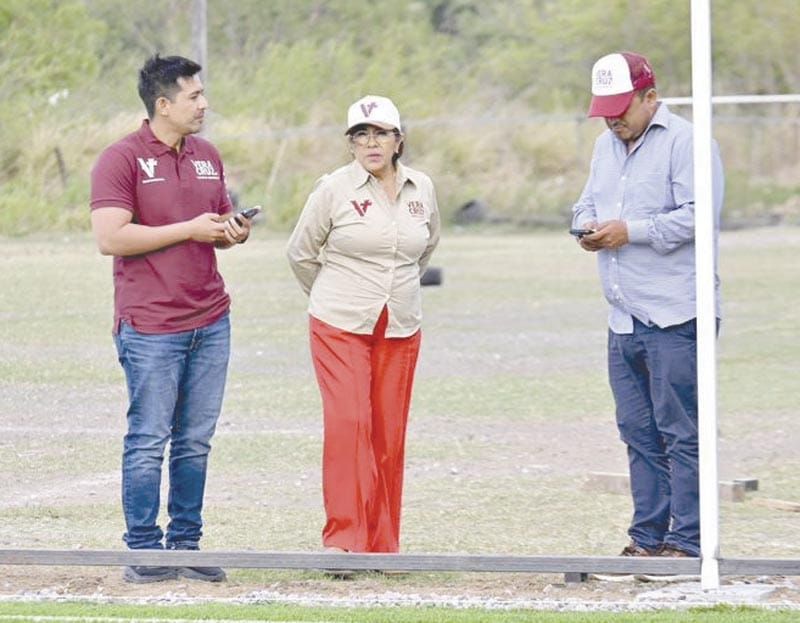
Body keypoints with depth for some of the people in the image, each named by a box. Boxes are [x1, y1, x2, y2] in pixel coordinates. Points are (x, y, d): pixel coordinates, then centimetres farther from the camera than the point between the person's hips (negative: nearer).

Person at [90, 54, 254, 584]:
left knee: (196, 442, 8)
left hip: (210, 322, 6)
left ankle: (185, 545, 14)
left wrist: (234, 233, 1)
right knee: (148, 441, -3)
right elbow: (110, 238, -17)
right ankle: (144, 551, 3)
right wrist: (189, 229, -16)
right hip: (151, 327, -6)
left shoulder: (208, 157, 14)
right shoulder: (122, 160, -8)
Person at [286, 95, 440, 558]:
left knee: (390, 433, 4)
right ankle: (343, 538, -15)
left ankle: (383, 544, 12)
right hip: (340, 328, -4)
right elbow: (301, 252, 5)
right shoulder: (335, 189, -6)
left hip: (400, 330, 4)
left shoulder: (422, 189, 6)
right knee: (348, 424, -15)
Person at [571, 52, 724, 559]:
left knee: (680, 433, -7)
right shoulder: (607, 146, 18)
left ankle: (687, 543, -4)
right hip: (625, 321, 8)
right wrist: (587, 224, 3)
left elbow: (698, 215, -18)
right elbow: (588, 202, 27)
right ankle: (648, 538, 17)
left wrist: (630, 231, -18)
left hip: (676, 320, -8)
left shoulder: (685, 142, -9)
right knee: (639, 434, 11)